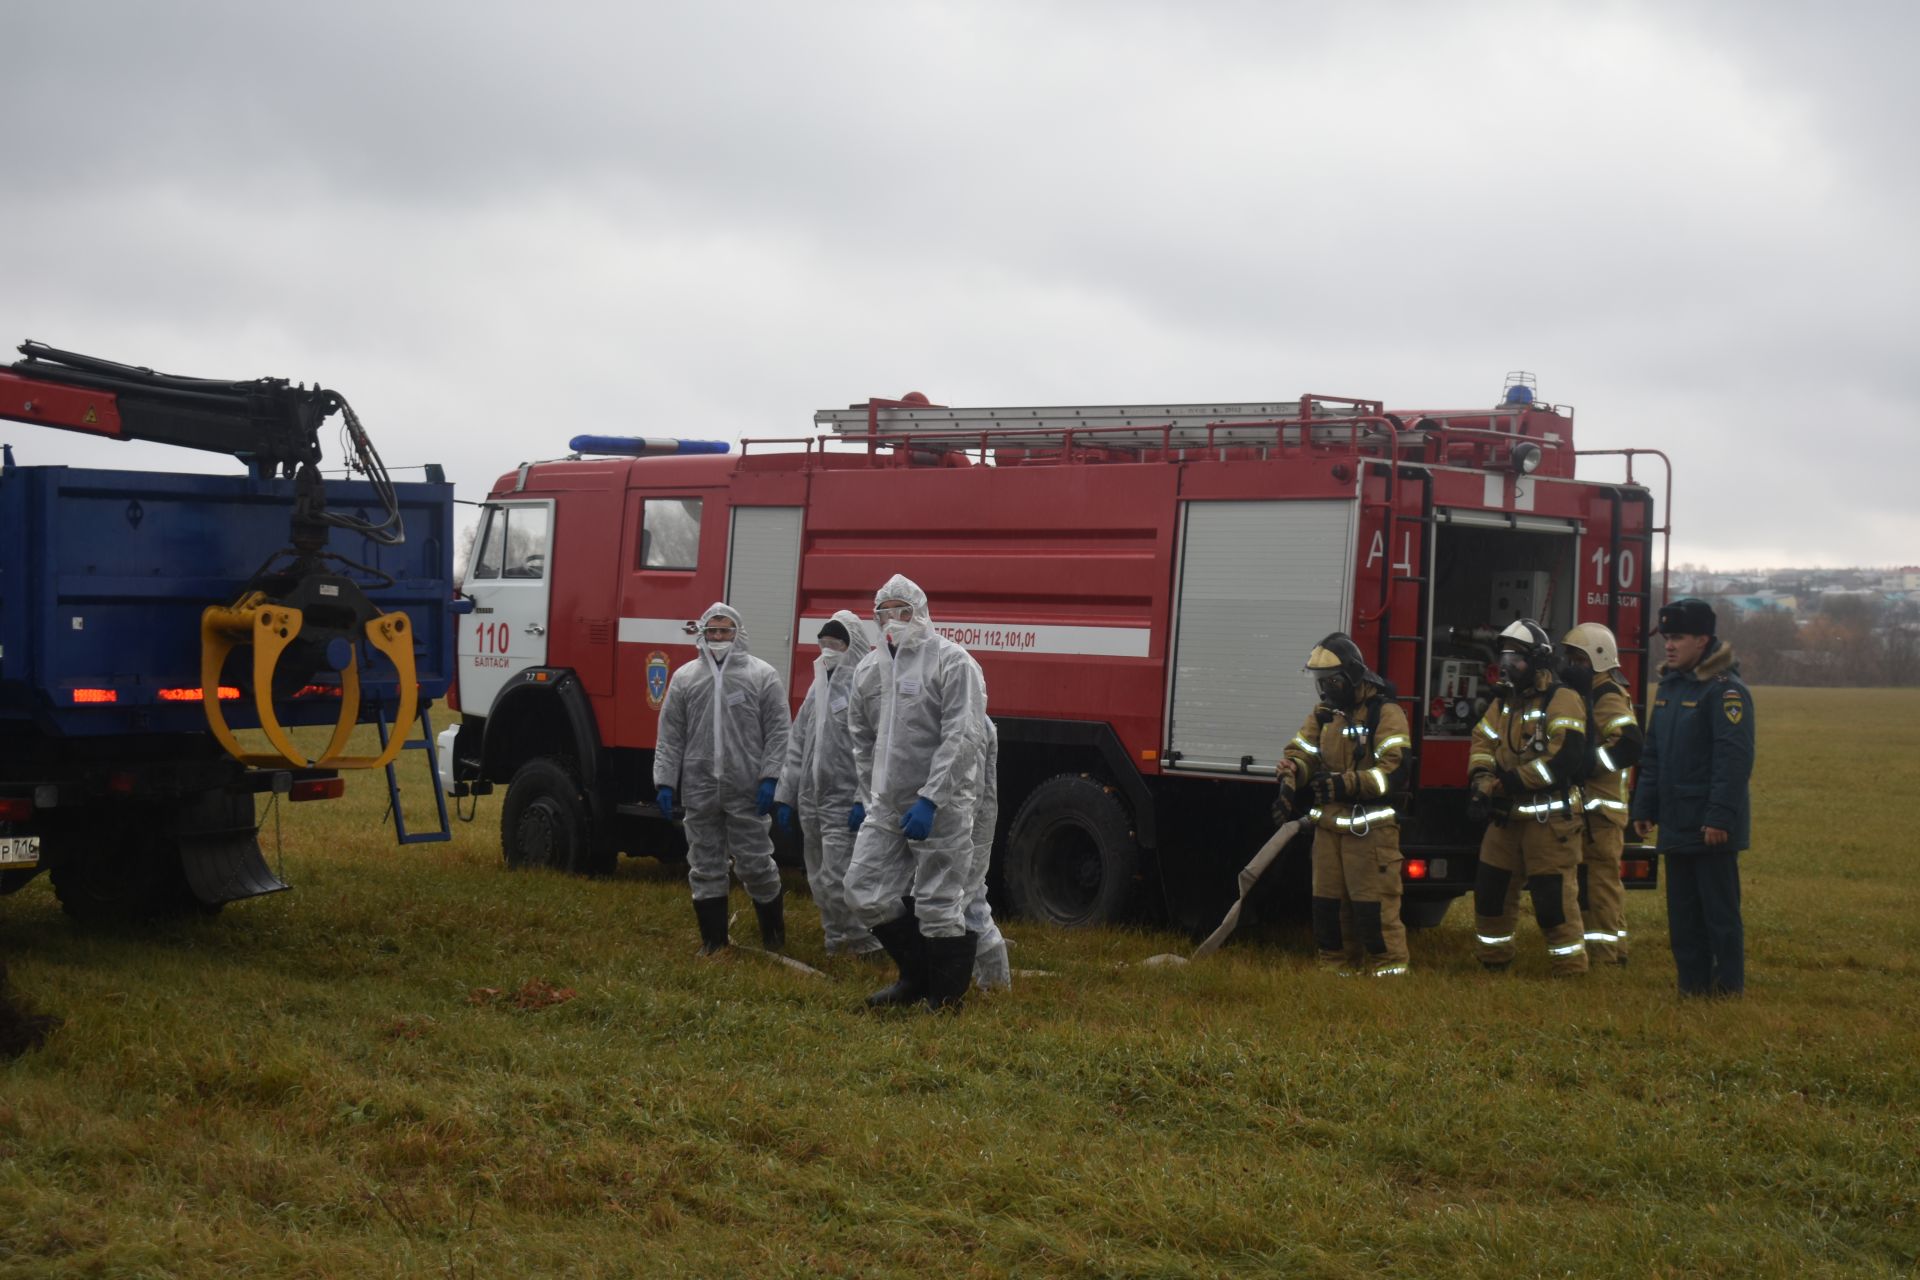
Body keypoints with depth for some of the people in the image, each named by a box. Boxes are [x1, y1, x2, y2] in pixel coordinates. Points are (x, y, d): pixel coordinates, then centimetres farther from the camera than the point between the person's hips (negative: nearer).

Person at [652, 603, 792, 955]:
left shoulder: (762, 675, 1)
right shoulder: (684, 678, 8)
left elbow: (778, 731, -2)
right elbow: (670, 736, 8)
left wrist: (769, 778, -10)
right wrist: (665, 782, 1)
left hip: (746, 791, -3)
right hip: (699, 790, 3)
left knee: (754, 863, -1)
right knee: (705, 868, 7)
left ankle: (773, 931, 17)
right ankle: (713, 938, 17)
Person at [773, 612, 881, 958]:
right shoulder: (819, 688, 15)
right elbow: (798, 744, 19)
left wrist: (864, 800, -23)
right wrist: (786, 795, 15)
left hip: (845, 804, -8)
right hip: (812, 801, 8)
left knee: (837, 881, -13)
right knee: (820, 882, 12)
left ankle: (865, 946, -2)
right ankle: (837, 945, 22)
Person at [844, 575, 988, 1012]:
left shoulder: (951, 661, -10)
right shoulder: (869, 669, 11)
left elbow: (962, 739, -18)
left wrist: (930, 800, -23)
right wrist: (869, 797, 17)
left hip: (941, 809, -7)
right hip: (887, 807, 7)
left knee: (940, 903, -2)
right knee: (867, 889, 6)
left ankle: (944, 999, 13)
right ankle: (916, 977, 24)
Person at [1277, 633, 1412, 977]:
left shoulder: (1385, 713, -12)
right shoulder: (1323, 712, 12)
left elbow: (1395, 771, -20)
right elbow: (1300, 752, 10)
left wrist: (1345, 784, -28)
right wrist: (1290, 782, -12)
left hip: (1370, 828, -7)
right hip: (1329, 825, 7)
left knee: (1374, 906, -7)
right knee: (1328, 903, 11)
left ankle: (1389, 969, 1)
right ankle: (1337, 967, 21)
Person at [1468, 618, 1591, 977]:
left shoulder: (1562, 701, -11)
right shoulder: (1503, 702, 15)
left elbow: (1565, 755, -22)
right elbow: (1483, 743, 10)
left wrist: (1514, 780, -21)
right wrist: (1481, 782, -10)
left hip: (1549, 817, -8)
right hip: (1507, 815, 8)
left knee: (1553, 896, -8)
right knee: (1489, 888, 12)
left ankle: (1571, 969, 0)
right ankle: (1494, 958, 26)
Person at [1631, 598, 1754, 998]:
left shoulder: (1725, 691, -12)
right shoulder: (1669, 686, 15)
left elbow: (1734, 759, -18)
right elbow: (1653, 755, 20)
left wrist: (1720, 816, -23)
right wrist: (1643, 807, 15)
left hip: (1712, 828, -8)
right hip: (1676, 824, 8)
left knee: (1719, 908, -2)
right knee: (1682, 910, 11)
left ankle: (1729, 985, 5)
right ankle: (1693, 982, 18)